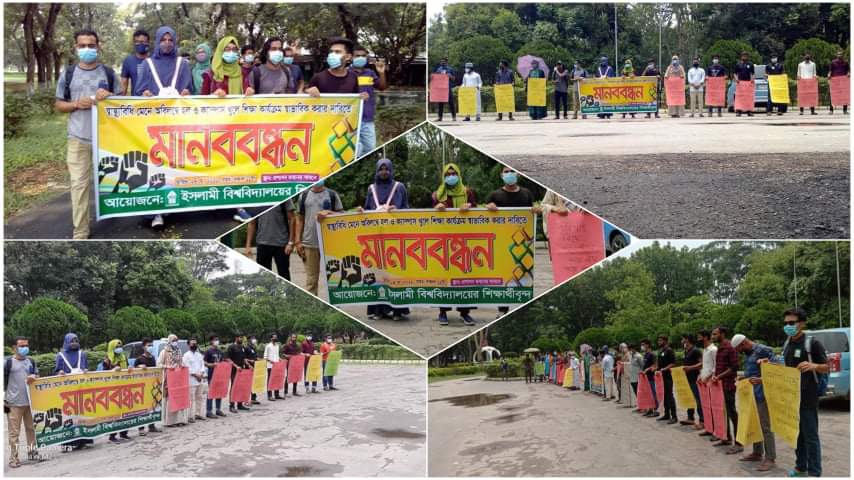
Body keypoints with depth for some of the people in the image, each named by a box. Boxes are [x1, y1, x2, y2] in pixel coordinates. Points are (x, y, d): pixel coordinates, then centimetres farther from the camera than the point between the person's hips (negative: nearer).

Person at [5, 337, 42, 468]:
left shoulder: (31, 361, 12)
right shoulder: (8, 362, -2)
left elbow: (37, 375, 18)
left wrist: (34, 377, -7)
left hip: (30, 401, 5)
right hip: (13, 403, -5)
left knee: (31, 428, 11)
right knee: (14, 432, -4)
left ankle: (32, 452, 20)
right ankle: (13, 458, -1)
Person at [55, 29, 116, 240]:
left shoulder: (108, 73, 5)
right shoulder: (68, 74, 4)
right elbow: (58, 105, 8)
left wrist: (108, 98, -13)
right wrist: (76, 104, -12)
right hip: (78, 138, -1)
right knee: (79, 184, -4)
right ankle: (80, 232, -2)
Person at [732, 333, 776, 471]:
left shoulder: (763, 350, -14)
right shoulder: (747, 353, 13)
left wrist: (760, 380, -28)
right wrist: (743, 378, 10)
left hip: (761, 394, -9)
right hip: (750, 393, 9)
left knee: (765, 426, -4)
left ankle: (770, 458, 1)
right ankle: (757, 453, 26)